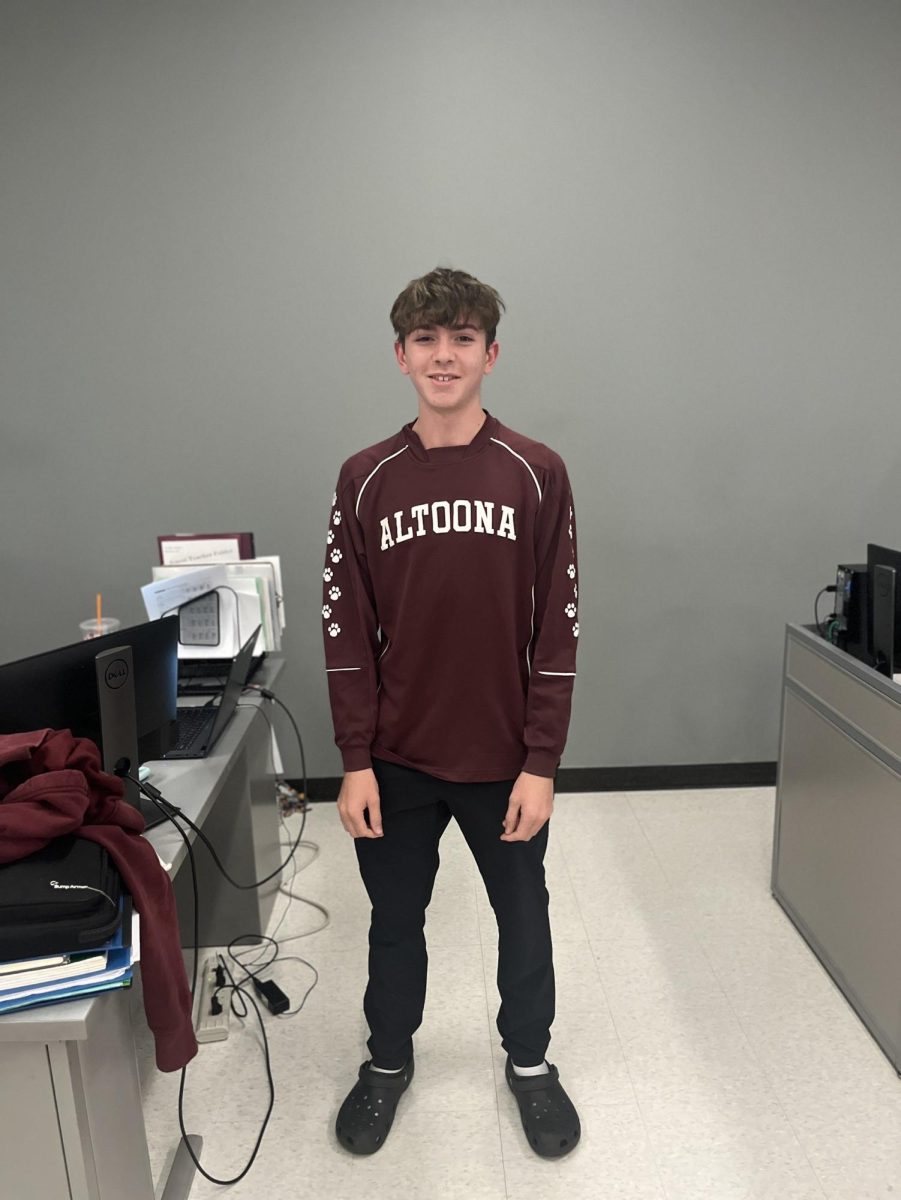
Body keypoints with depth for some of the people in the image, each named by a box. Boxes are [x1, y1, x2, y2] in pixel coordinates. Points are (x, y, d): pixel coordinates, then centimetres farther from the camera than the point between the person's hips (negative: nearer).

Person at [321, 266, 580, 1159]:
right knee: (394, 921, 18)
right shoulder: (365, 479, -2)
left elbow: (557, 630, -6)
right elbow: (346, 630, -2)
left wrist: (540, 763, -9)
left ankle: (529, 1061, 43)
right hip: (397, 760, 1)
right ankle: (388, 1060, 44)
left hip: (505, 759, 0)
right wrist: (356, 762, -5)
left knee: (523, 918, 17)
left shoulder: (537, 474, -5)